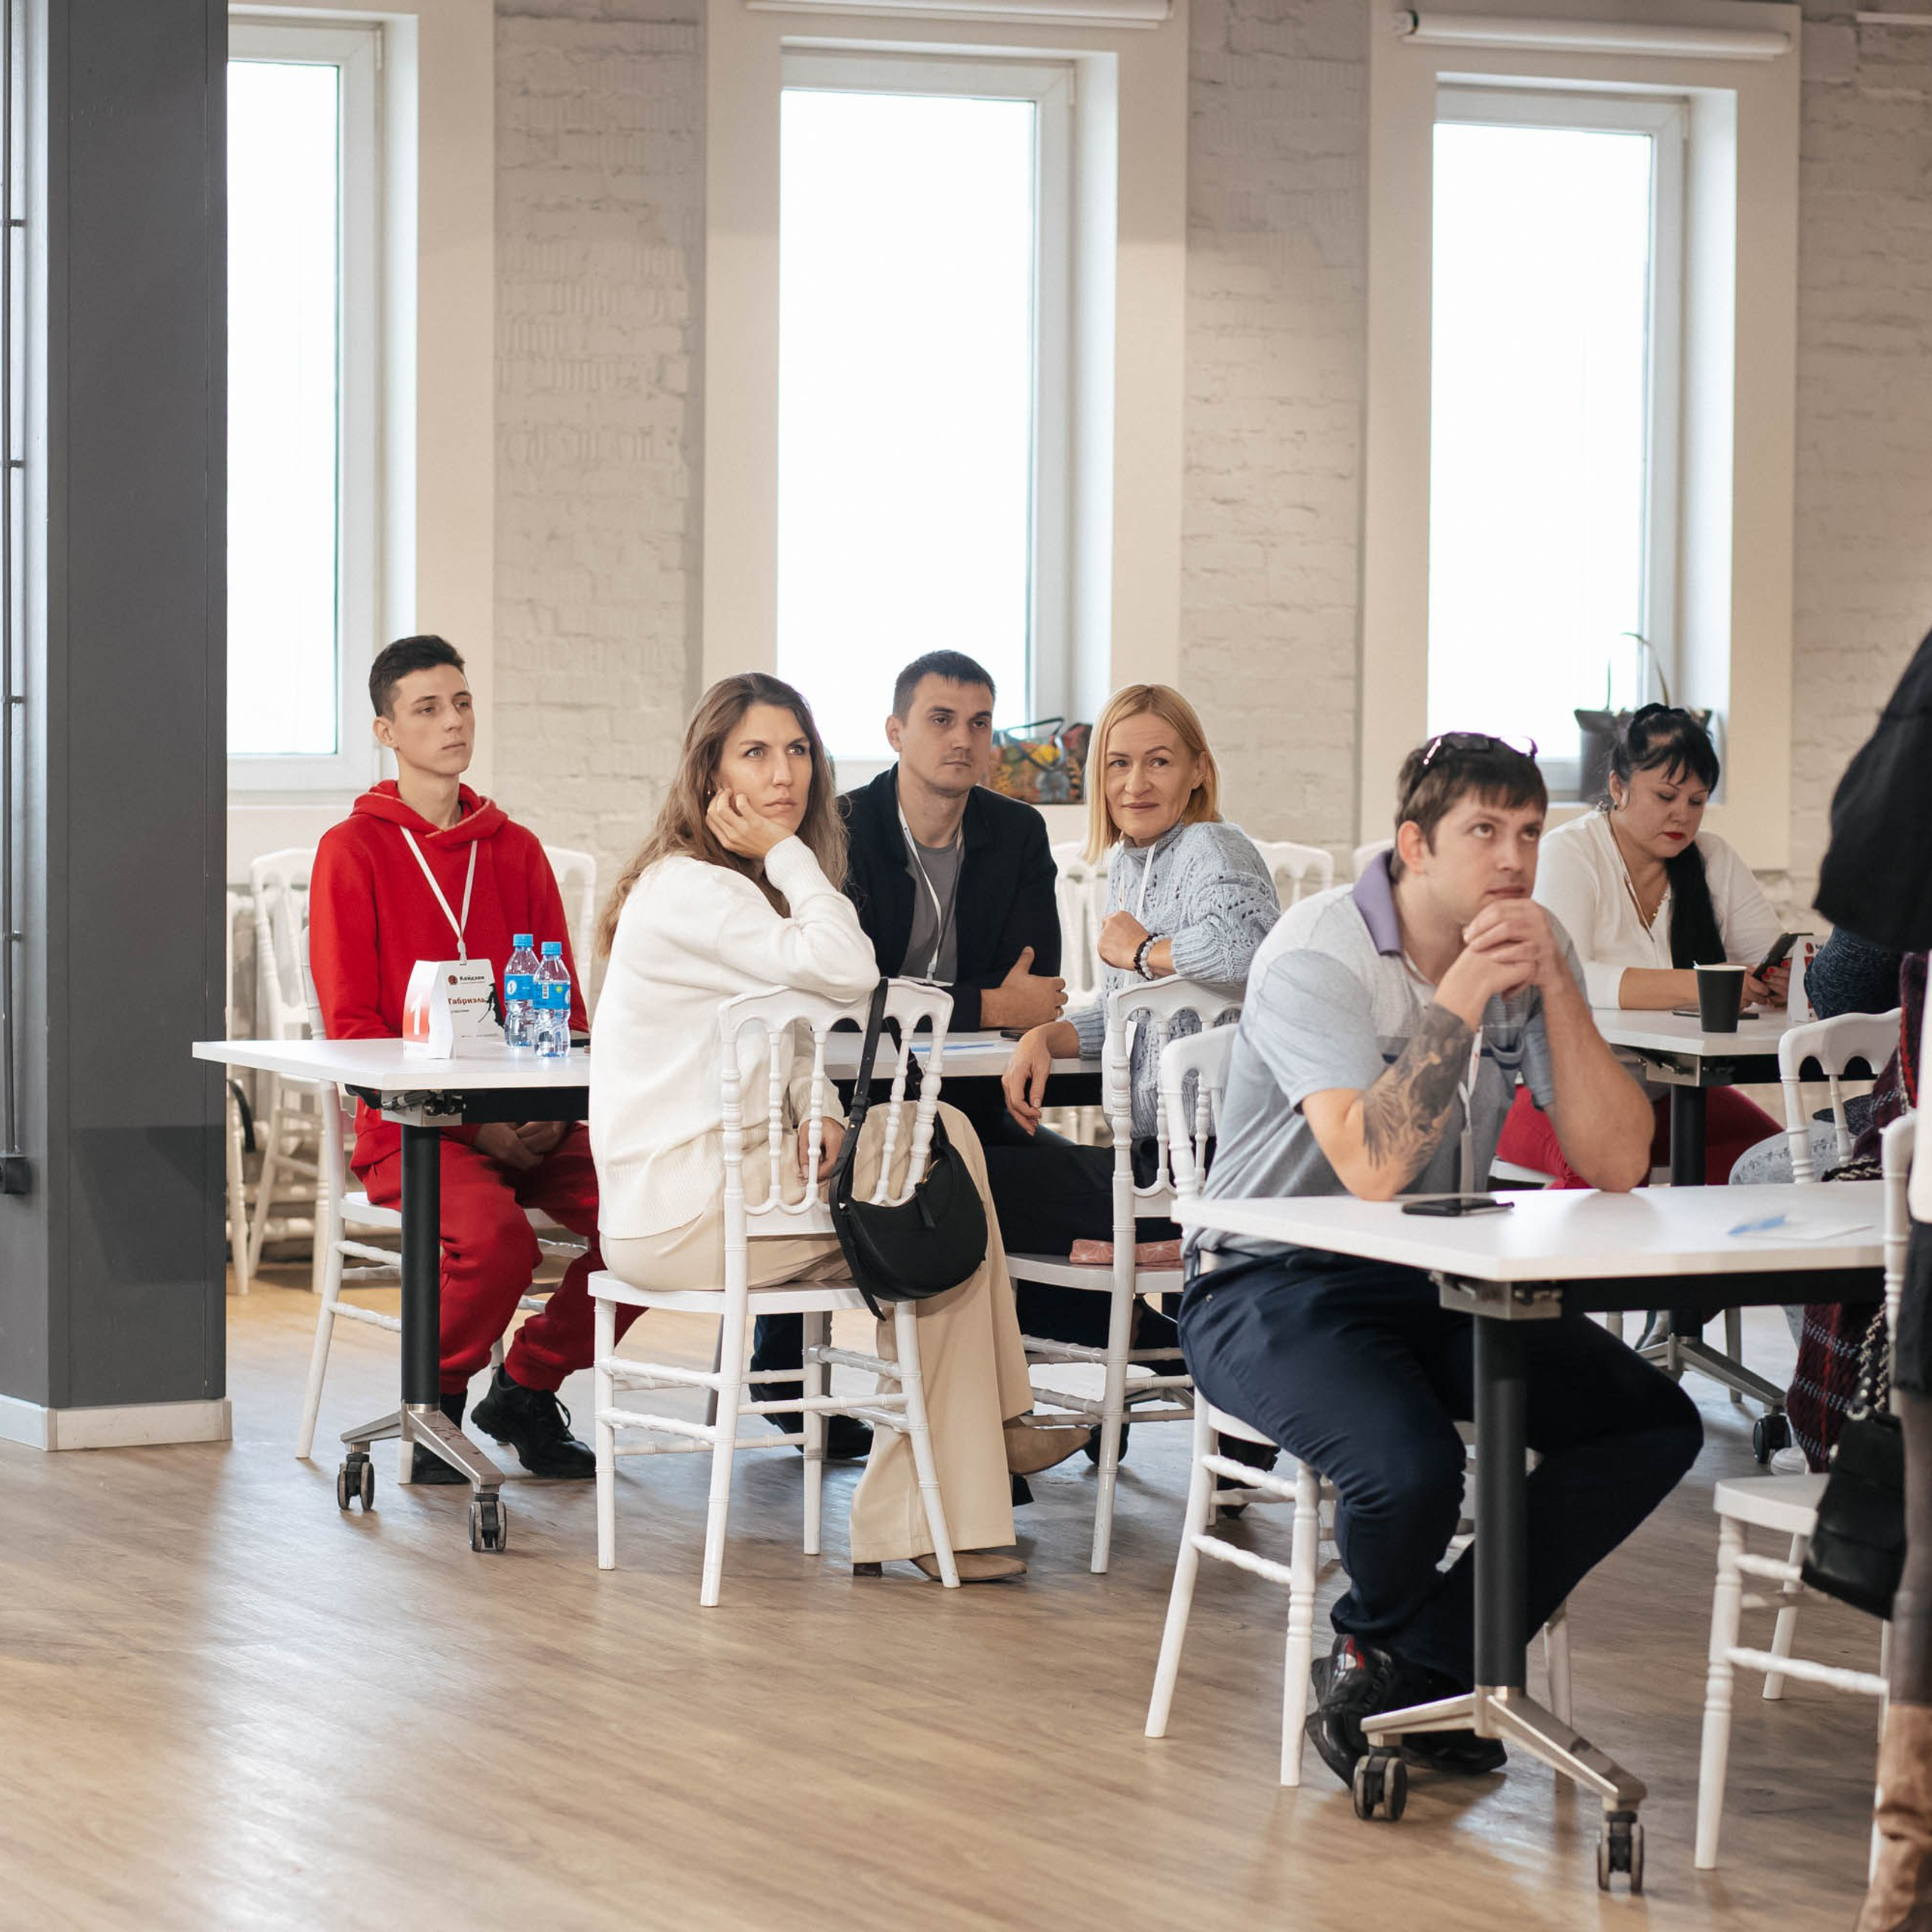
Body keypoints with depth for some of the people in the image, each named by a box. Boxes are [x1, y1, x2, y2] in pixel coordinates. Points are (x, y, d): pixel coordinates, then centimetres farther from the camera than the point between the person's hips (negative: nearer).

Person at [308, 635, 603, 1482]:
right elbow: (351, 1023, -4)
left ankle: (527, 1387, 3)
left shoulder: (516, 850, 15)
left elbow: (564, 1006, 16)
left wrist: (551, 1109, -5)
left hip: (534, 1123, 5)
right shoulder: (353, 850, 1)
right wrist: (469, 1118, -14)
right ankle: (436, 1403, -4)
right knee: (494, 1238, -34)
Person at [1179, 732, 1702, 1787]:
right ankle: (1382, 1640, 5)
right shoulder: (1318, 955, -18)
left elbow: (1616, 1164, -9)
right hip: (1271, 1286, -7)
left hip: (1438, 1282, 7)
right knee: (1412, 1471, -34)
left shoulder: (1534, 950, 1)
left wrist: (1555, 984, -17)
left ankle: (1411, 1665, -4)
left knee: (1654, 1424, -12)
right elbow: (1373, 1166, -32)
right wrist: (1461, 996, -28)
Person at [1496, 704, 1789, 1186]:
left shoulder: (1713, 860, 9)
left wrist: (1785, 980, -25)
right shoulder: (1568, 853, -9)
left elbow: (1774, 959, 2)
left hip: (1669, 1092, 6)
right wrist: (1696, 987, -36)